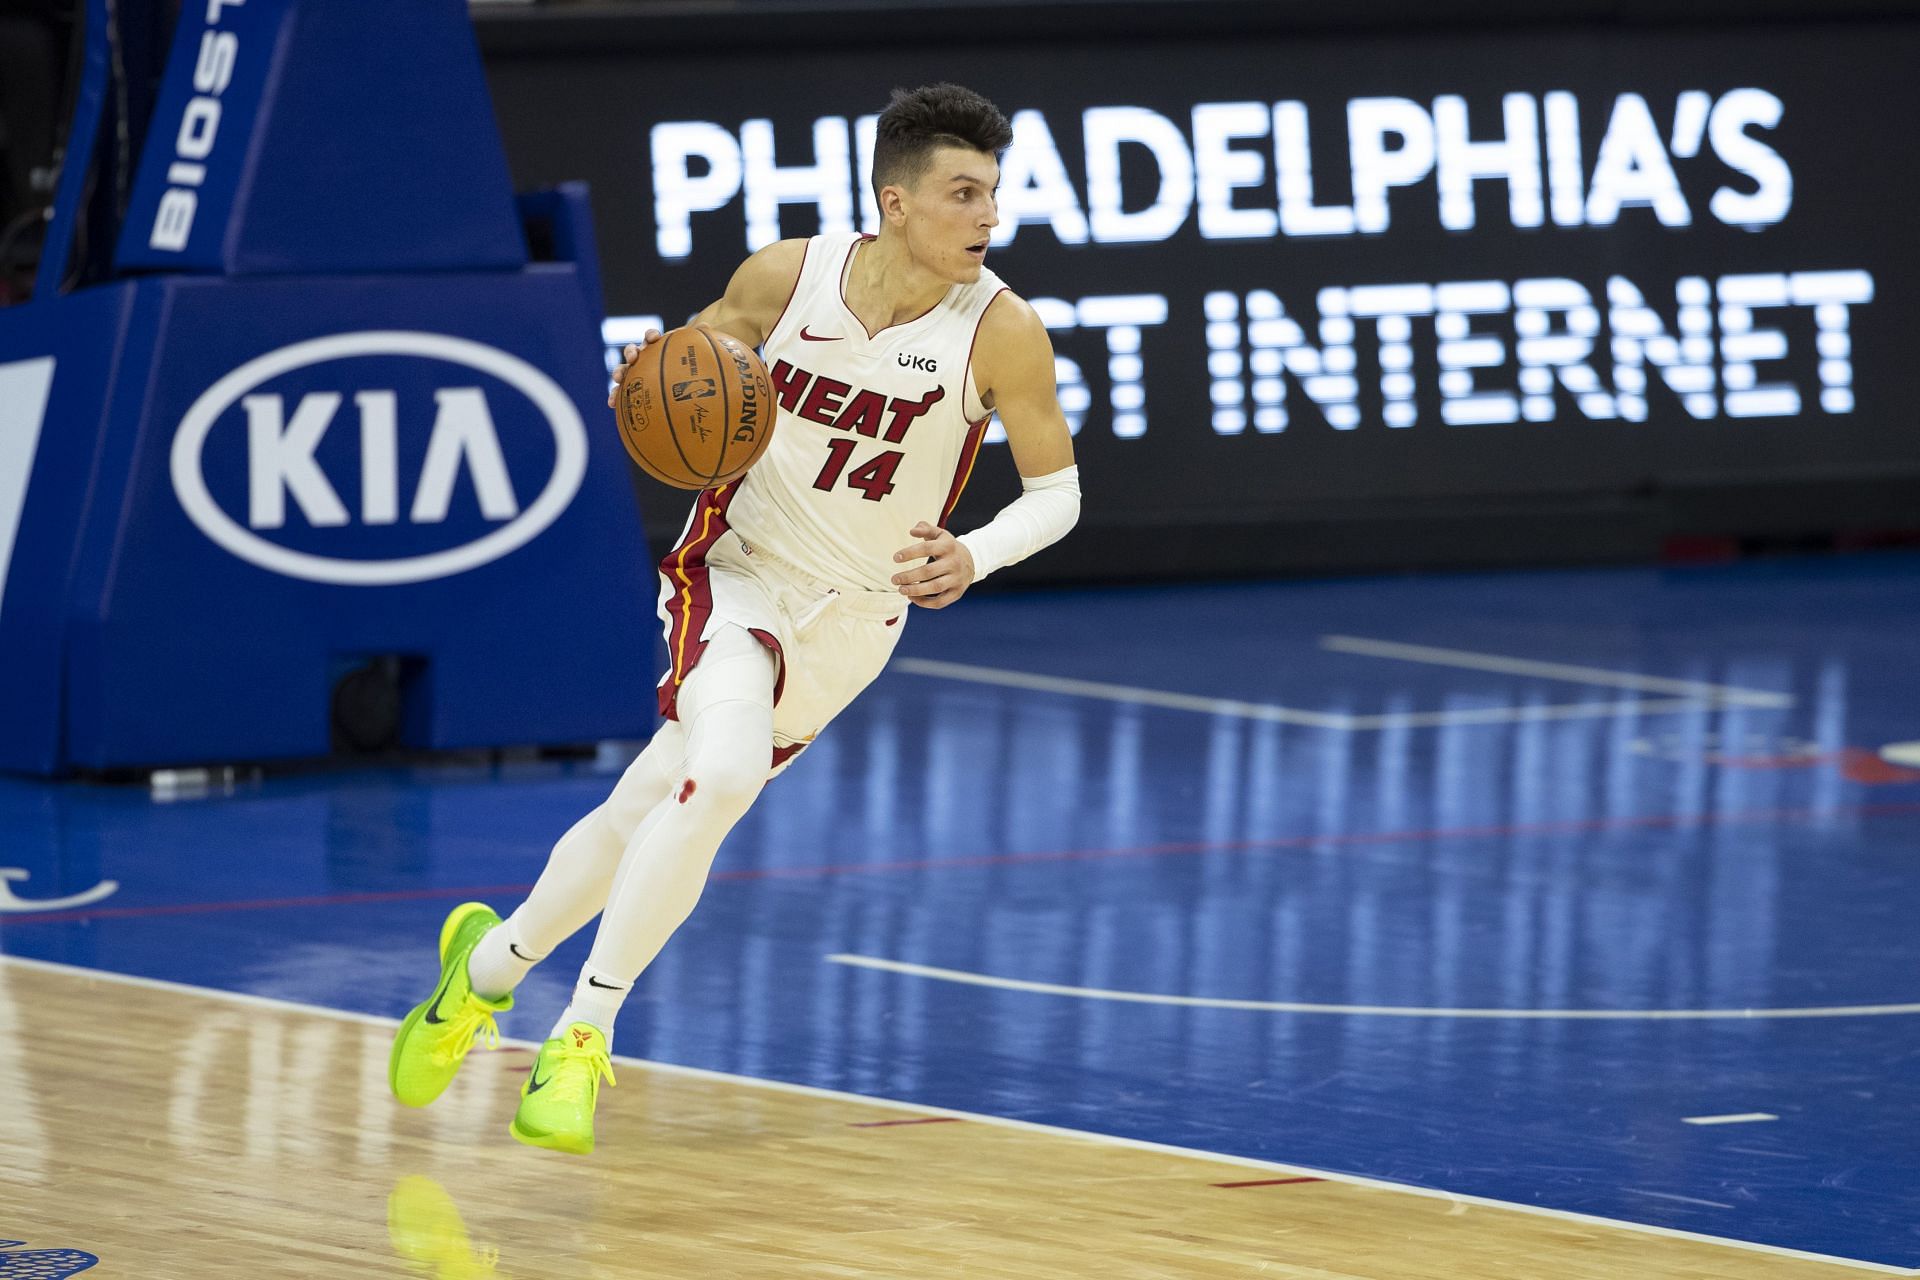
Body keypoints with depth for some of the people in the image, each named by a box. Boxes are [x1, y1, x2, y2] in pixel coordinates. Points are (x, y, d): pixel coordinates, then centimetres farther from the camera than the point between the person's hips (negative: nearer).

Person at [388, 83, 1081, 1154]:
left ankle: (492, 961, 31)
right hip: (736, 572, -2)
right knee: (722, 772, -28)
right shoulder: (789, 276, -14)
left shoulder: (1002, 331, -18)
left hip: (852, 621, 2)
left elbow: (1058, 489, -9)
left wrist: (974, 557, -28)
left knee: (653, 807, 6)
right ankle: (583, 1038, -17)